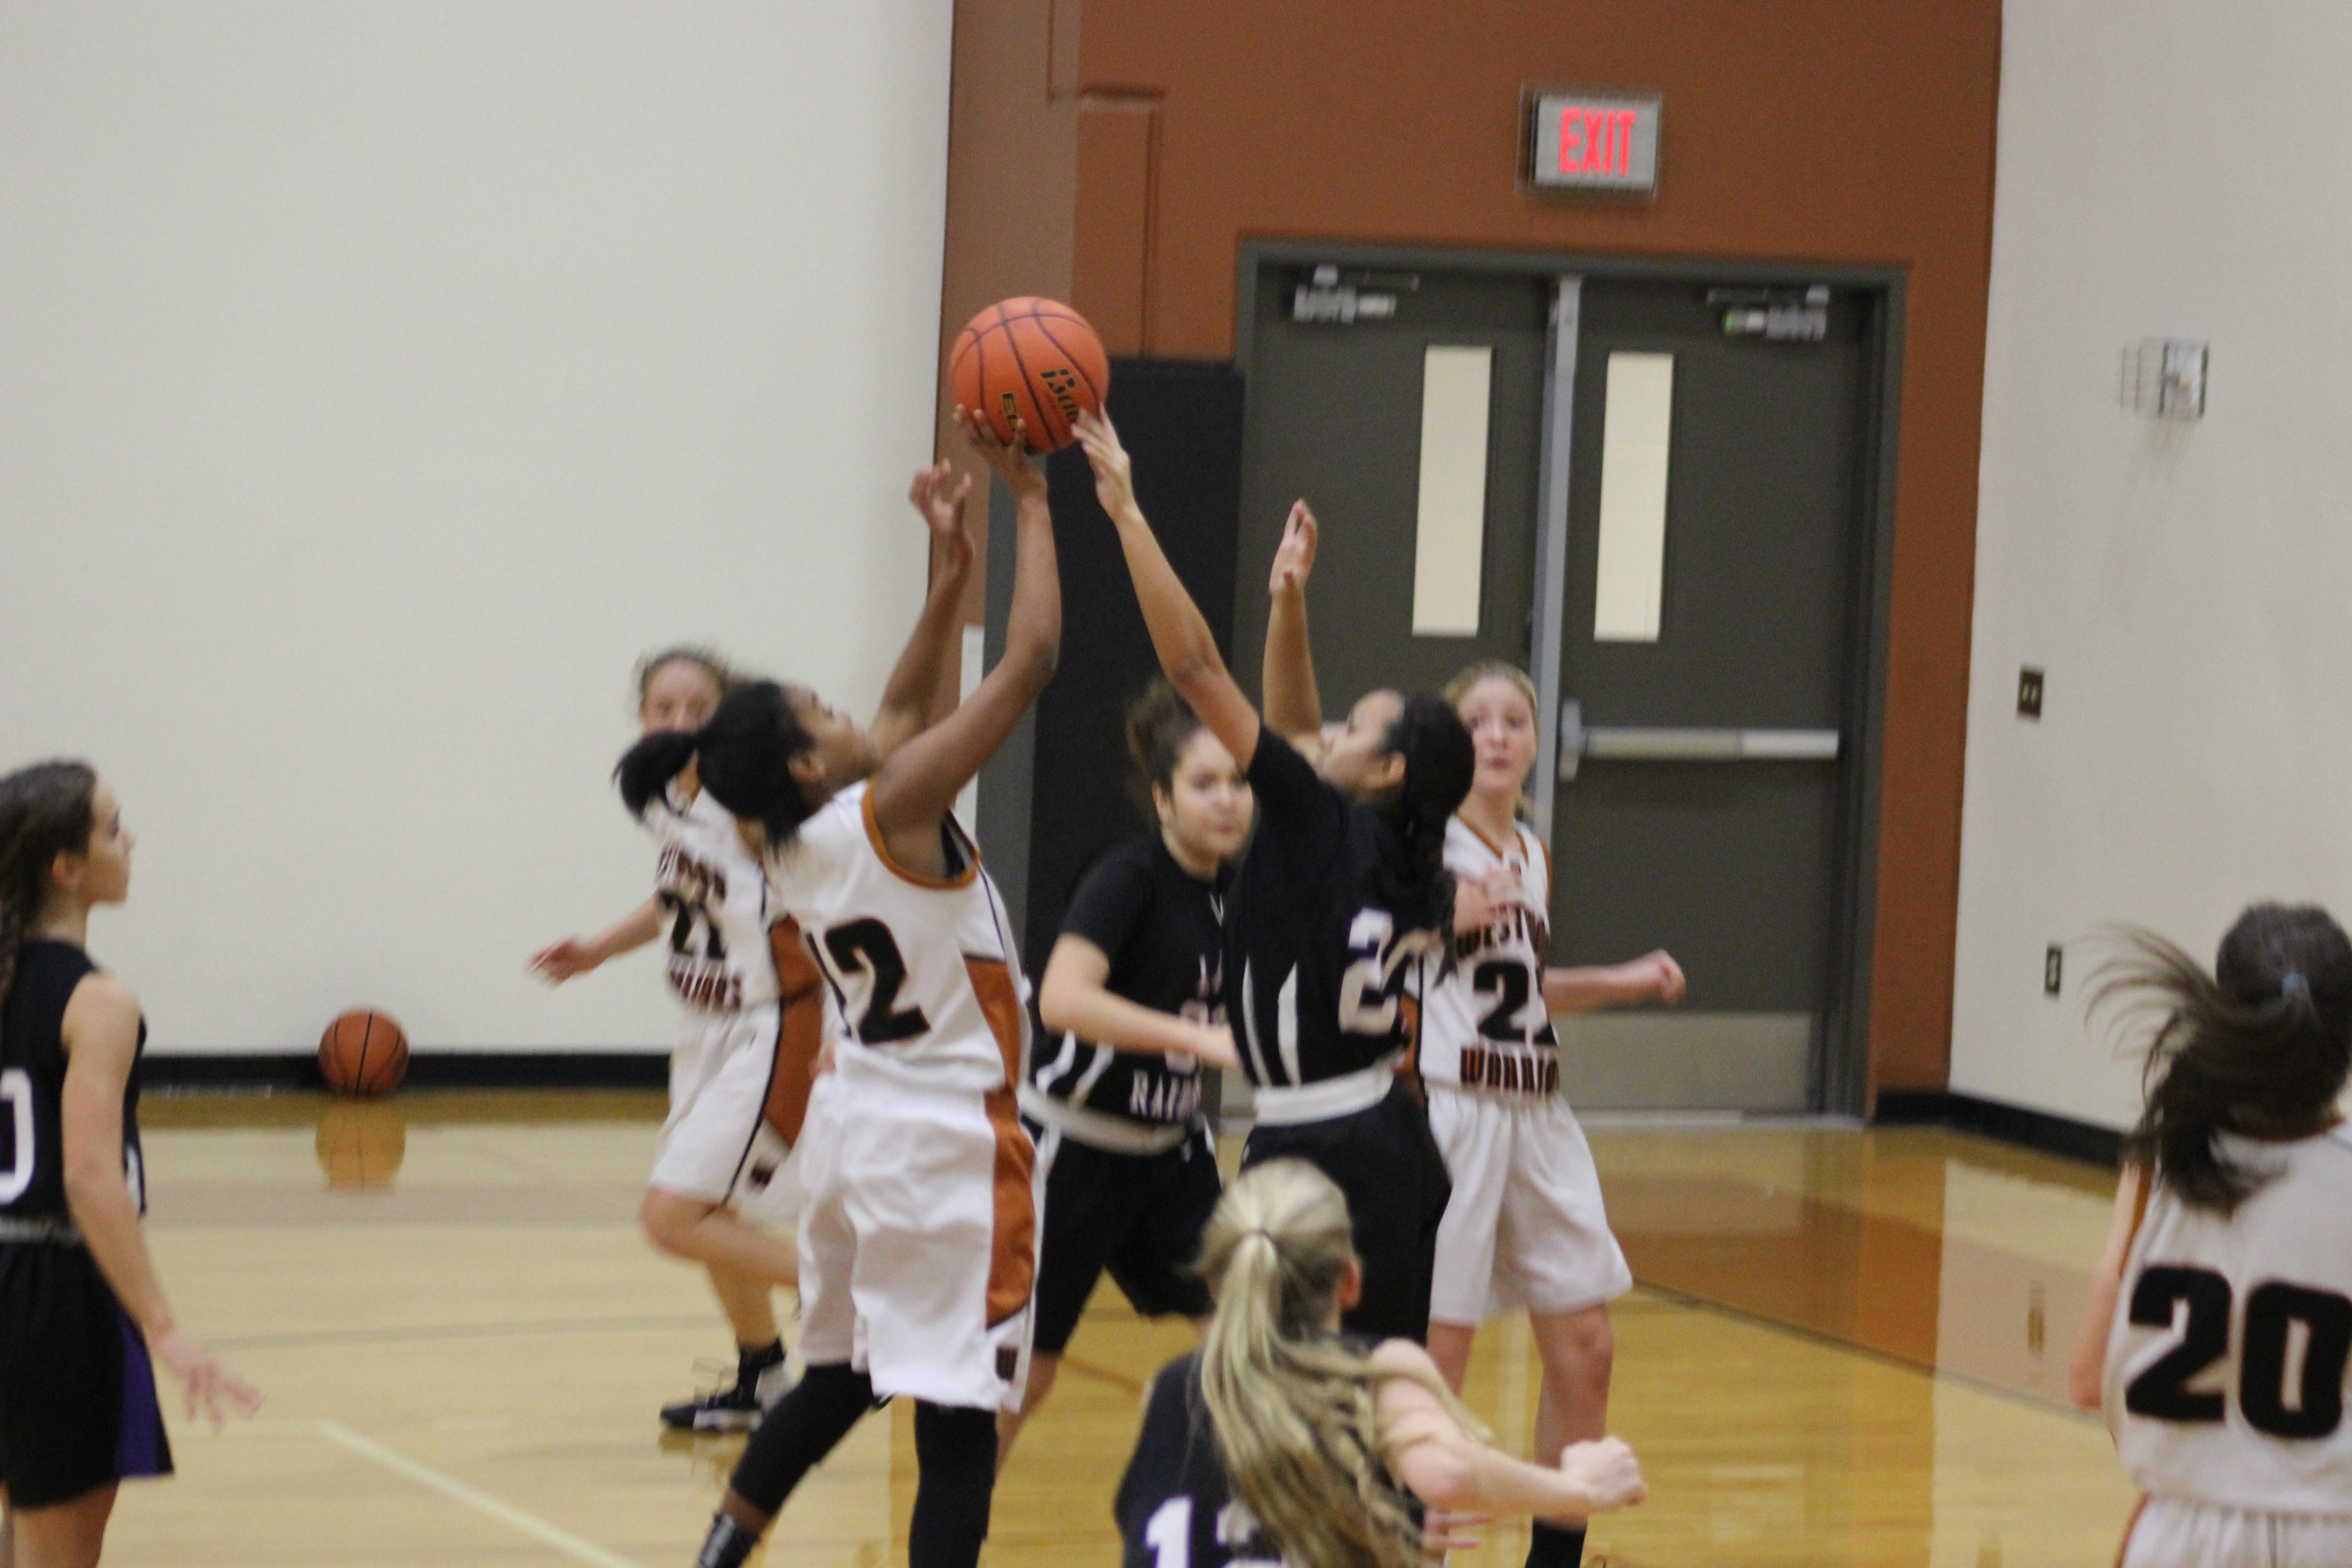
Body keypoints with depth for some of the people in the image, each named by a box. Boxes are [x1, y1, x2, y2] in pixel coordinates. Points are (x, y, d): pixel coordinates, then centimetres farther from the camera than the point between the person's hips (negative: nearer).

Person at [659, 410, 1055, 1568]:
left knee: (843, 1375, 26)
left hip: (855, 1118, 9)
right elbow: (1031, 659, -19)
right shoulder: (892, 812, -18)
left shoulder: (788, 850, 4)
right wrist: (1029, 504, -9)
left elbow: (904, 708, 18)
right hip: (945, 1143, -9)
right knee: (960, 1417, -6)